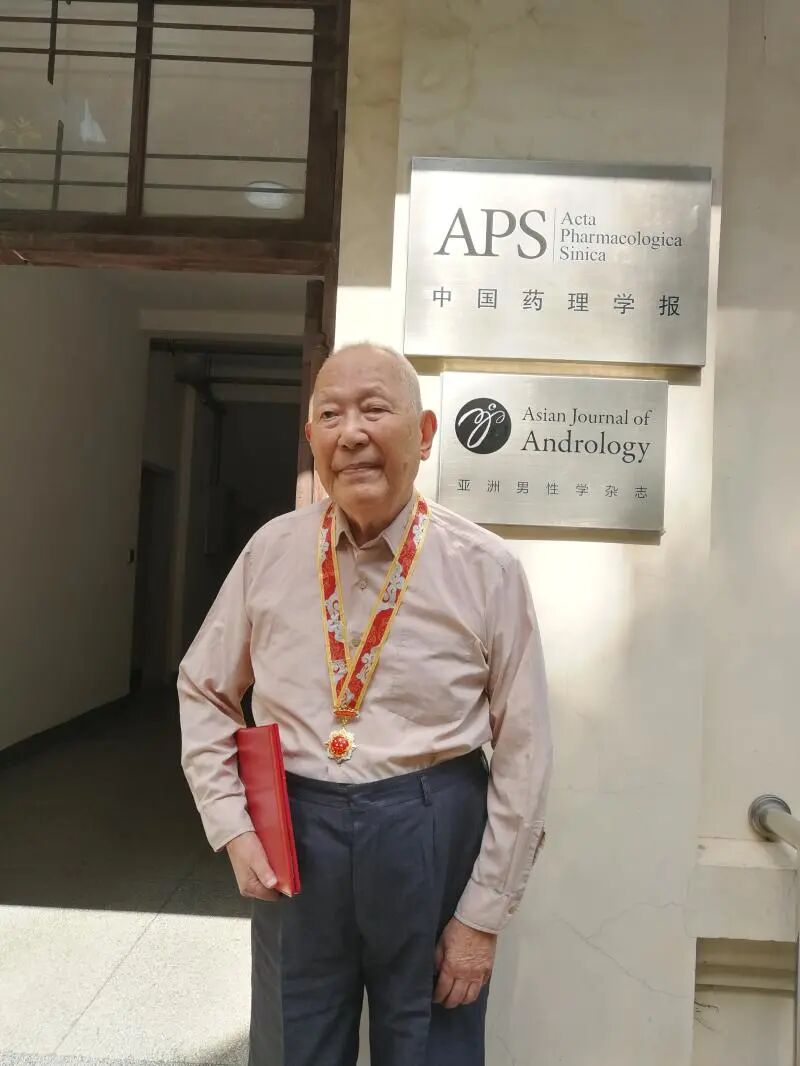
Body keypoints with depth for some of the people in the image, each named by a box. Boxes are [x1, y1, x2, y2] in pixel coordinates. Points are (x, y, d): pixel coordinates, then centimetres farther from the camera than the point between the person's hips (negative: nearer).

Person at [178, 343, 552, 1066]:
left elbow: (523, 752, -7)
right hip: (293, 829, 2)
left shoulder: (487, 571, -12)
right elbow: (204, 692, 8)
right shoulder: (272, 551, -4)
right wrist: (232, 824, -1)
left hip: (432, 834, -2)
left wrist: (483, 915, -5)